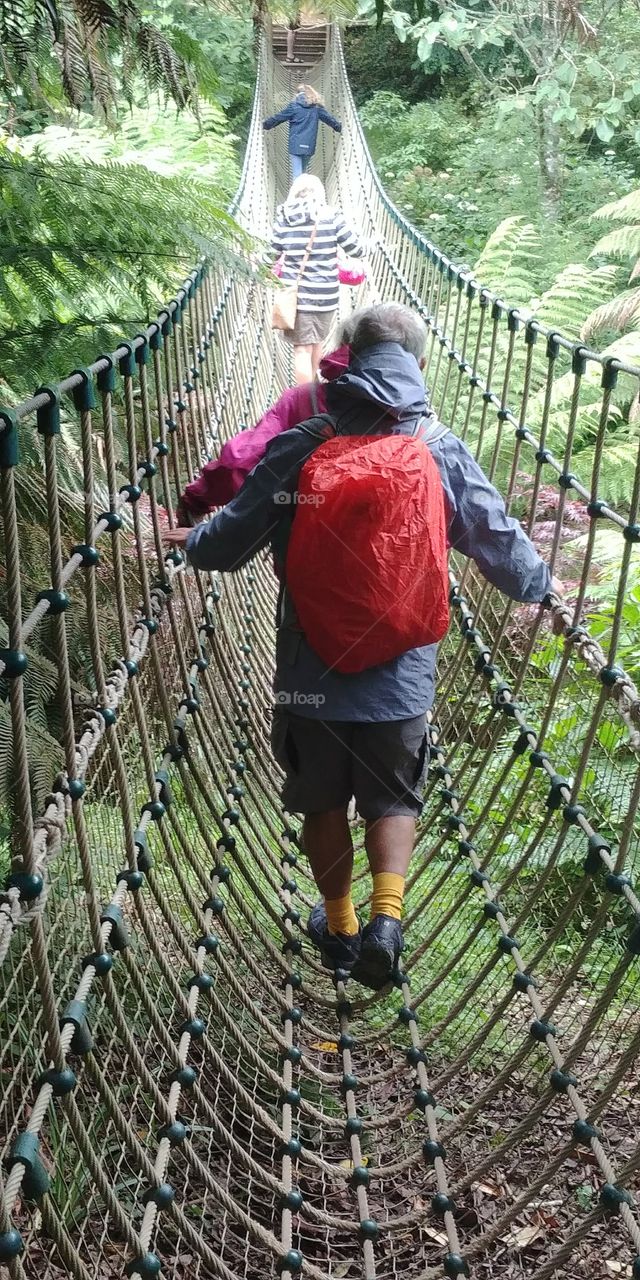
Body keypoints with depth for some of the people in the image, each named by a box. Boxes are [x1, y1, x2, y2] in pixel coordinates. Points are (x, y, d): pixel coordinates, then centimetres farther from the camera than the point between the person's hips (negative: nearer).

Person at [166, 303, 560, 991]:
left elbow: (226, 544, -4)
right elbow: (501, 543, 3)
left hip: (311, 671, 0)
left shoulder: (298, 448, -8)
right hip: (401, 672, 0)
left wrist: (193, 541, 19)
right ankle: (386, 916, -1)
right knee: (394, 799, 18)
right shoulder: (443, 450, -5)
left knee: (324, 804, 18)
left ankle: (339, 926, 32)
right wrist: (543, 585, 23)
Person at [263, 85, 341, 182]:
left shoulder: (293, 106, 0)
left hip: (296, 144, -3)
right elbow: (330, 119, 17)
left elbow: (277, 118, 5)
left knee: (297, 173, -6)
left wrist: (265, 124, 18)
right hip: (309, 145, 3)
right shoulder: (317, 107, 8)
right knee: (303, 171, 16)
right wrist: (340, 127, 33)